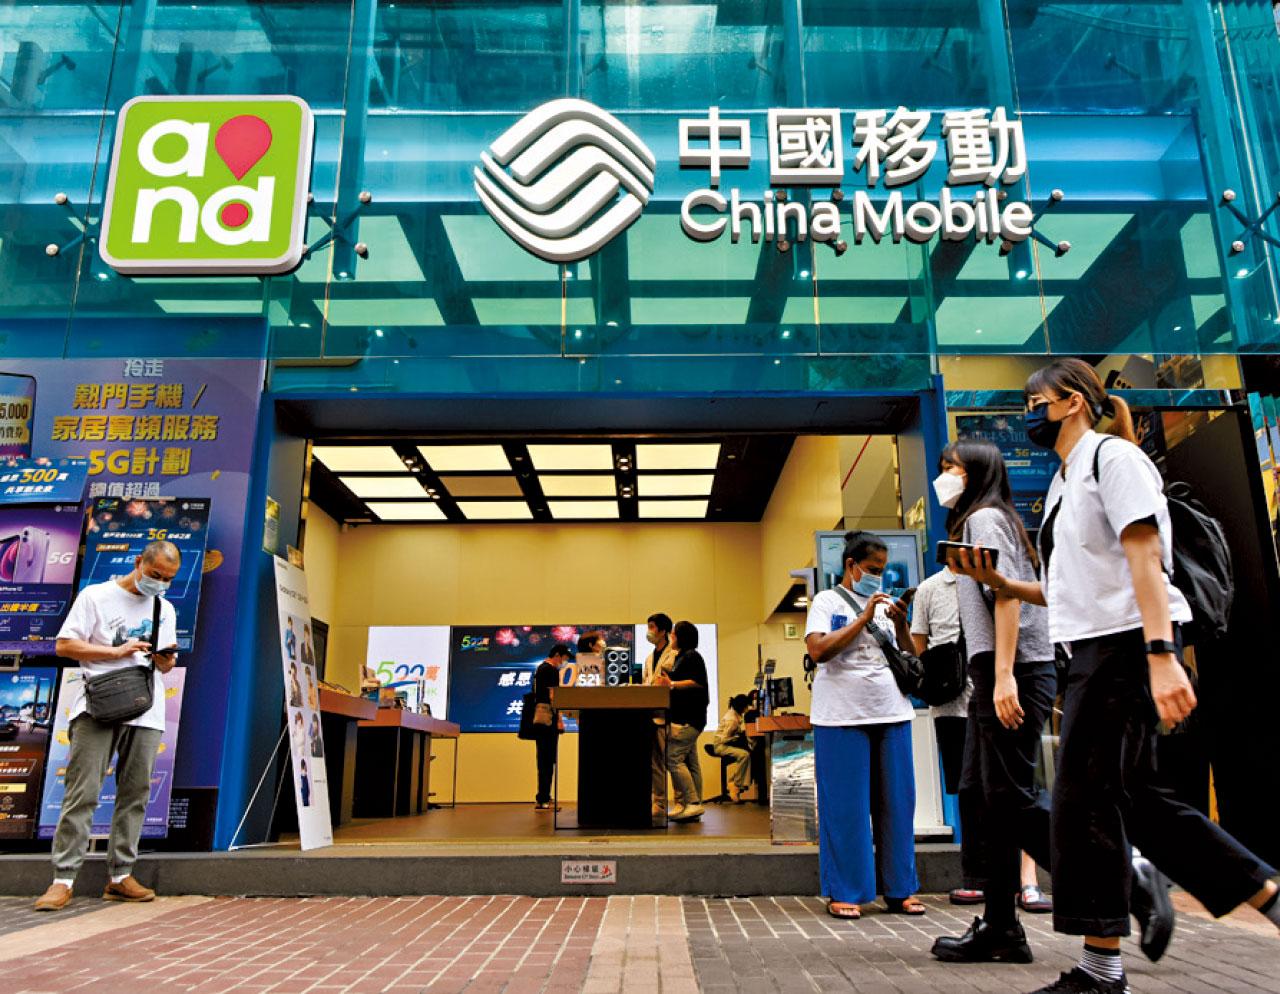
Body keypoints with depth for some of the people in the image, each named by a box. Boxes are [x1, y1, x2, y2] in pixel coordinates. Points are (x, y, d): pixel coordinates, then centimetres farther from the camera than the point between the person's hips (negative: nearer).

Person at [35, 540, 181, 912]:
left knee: (135, 794, 3)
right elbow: (64, 645, -2)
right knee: (82, 793, -7)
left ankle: (120, 876, 9)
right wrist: (117, 651, -11)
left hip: (145, 713, 4)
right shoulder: (95, 596, 4)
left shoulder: (165, 609, 18)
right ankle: (63, 879, -3)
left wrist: (165, 658, -3)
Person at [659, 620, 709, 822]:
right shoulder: (681, 657, 21)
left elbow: (698, 682, -20)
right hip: (683, 717, 11)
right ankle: (693, 806, 13)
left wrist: (672, 684, -20)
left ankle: (693, 803, -11)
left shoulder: (692, 656, -9)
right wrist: (667, 683, 15)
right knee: (689, 762, 10)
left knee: (673, 758, -14)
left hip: (687, 719, -11)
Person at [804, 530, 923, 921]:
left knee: (896, 802, 7)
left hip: (891, 713, 5)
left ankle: (899, 890, 17)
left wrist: (901, 625, -2)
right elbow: (818, 651, -14)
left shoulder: (885, 604, 16)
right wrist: (863, 618, -13)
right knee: (846, 805, -1)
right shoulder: (827, 601, 2)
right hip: (842, 715, -5)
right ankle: (844, 893, 9)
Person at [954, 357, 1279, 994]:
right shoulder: (1063, 483, 21)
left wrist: (1161, 655, -25)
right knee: (1134, 798, 10)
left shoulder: (1112, 455, -5)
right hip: (1092, 649, 10)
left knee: (1084, 797, -7)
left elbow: (1145, 558, -17)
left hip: (1127, 643, -9)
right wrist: (999, 585, 5)